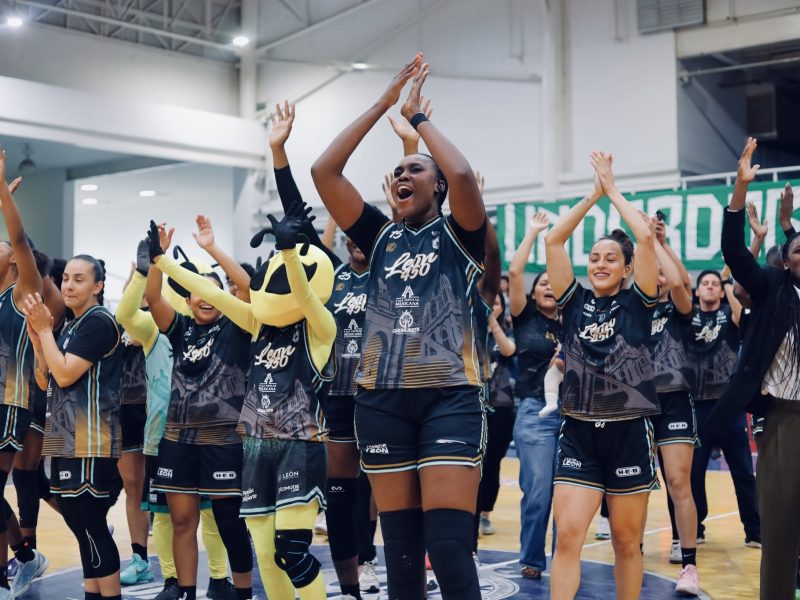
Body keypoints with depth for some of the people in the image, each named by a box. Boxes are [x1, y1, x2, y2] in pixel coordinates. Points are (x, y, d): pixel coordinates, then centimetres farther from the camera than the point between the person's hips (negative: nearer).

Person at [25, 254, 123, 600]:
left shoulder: (99, 322, -11)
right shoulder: (70, 327, 18)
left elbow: (65, 375, -18)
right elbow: (45, 381, 14)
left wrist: (44, 329, -10)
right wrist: (36, 335, 2)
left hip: (90, 444, -10)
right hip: (66, 441, 10)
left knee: (92, 526, -7)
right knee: (80, 524, 14)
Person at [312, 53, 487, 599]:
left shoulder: (459, 235, 5)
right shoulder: (381, 236, 13)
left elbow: (463, 174, -17)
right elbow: (324, 172, 4)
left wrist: (417, 115, -2)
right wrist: (384, 104, 4)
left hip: (450, 396, -4)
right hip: (382, 399, 4)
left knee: (449, 546, -11)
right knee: (400, 546, 8)